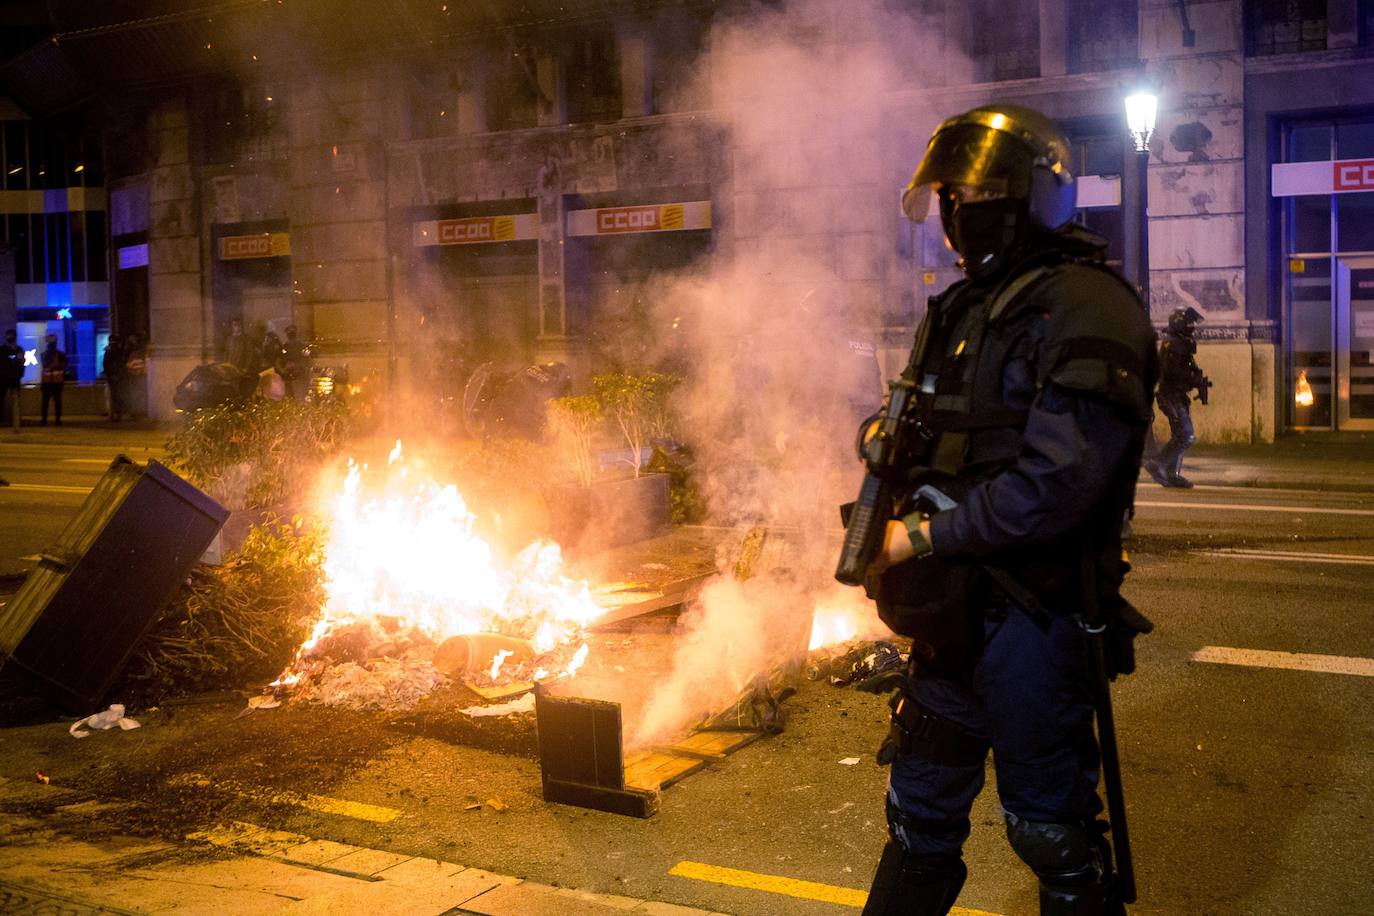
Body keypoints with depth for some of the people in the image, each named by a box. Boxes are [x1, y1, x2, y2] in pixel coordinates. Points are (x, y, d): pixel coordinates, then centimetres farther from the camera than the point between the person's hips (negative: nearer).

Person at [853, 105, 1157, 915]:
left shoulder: (1084, 309, -15)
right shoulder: (964, 308, 13)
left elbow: (1059, 480, -24)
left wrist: (929, 536, -18)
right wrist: (889, 514, 3)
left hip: (1033, 613, -8)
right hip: (954, 610, 8)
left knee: (1053, 831, 8)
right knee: (921, 810, 20)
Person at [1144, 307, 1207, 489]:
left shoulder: (1183, 343, 18)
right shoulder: (1171, 343, -14)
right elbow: (1173, 372, -23)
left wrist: (1199, 381, 6)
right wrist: (1198, 381, -17)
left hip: (1178, 396, 10)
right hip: (1172, 396, -10)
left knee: (1179, 436, 11)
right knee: (1185, 436, -14)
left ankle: (1172, 475, 14)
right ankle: (1157, 464, -11)